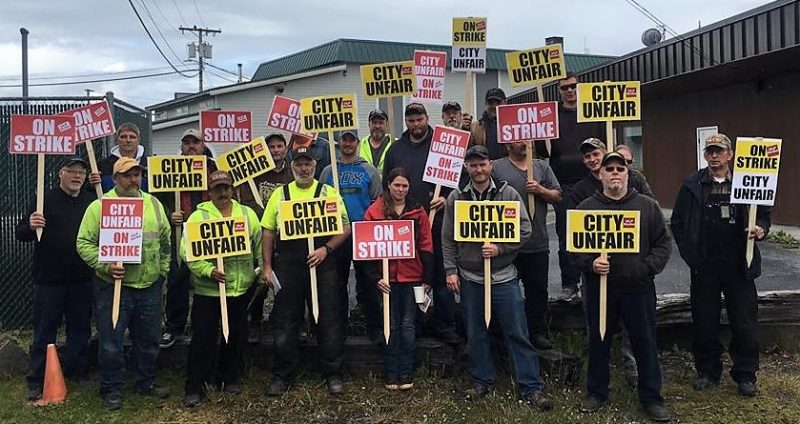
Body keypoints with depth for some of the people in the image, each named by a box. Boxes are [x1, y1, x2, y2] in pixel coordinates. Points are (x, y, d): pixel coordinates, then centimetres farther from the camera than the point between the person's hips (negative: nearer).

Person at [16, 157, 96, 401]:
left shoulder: (92, 201, 7)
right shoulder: (46, 199, -2)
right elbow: (21, 234, -4)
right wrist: (30, 226, -25)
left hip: (83, 279, 3)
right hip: (49, 279, -3)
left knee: (80, 328, 12)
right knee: (44, 329, 3)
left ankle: (77, 372, 26)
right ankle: (37, 380, 13)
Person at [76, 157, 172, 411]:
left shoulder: (154, 204, 8)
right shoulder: (100, 206, -6)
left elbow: (165, 240, 16)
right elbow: (84, 243, -9)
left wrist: (163, 269, 13)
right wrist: (105, 266, -20)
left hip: (150, 286, 4)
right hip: (113, 286, -4)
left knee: (149, 340, 15)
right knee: (111, 342, 3)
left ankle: (146, 382, 32)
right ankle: (111, 390, 19)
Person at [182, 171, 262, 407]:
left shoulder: (247, 214, 8)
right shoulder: (198, 216, -3)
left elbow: (259, 246, 14)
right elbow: (187, 252, -10)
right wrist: (209, 270, -21)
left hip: (240, 289, 4)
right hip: (207, 290, -3)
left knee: (237, 337, 14)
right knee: (203, 339, 1)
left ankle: (230, 379, 32)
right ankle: (194, 387, 13)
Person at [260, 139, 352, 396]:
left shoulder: (328, 192, 5)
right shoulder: (280, 194, 10)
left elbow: (345, 229, 1)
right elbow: (269, 232, 10)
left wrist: (326, 249, -13)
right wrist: (267, 266, 4)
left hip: (322, 265, -1)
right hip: (287, 266, 2)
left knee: (329, 320, 3)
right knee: (285, 321, 7)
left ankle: (333, 374, 17)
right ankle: (283, 375, 20)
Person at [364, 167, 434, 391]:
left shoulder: (418, 211, 5)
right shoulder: (374, 211, 1)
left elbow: (426, 246, 5)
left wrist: (427, 278, 2)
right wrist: (375, 277, -7)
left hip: (412, 277, 1)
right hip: (387, 278, -1)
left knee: (408, 326, 5)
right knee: (391, 326, 6)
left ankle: (406, 373, 15)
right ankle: (390, 375, 16)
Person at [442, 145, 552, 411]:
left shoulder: (508, 194, -1)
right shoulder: (455, 198, 3)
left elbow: (524, 230, -4)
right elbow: (448, 239, 5)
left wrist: (499, 248, -16)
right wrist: (451, 270, -1)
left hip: (504, 277, -2)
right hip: (469, 278, 2)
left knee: (517, 333, 2)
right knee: (475, 334, 12)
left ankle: (530, 387, 10)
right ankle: (481, 381, 28)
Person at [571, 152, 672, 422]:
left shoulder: (647, 206, 4)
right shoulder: (586, 208, 2)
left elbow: (663, 242, 5)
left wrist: (648, 267, -8)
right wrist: (590, 263, -14)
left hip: (639, 288, 0)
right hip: (599, 288, 0)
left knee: (645, 343, 7)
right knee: (598, 342, 12)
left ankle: (651, 398, 23)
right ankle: (596, 392, 29)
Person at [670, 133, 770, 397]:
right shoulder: (692, 185, 3)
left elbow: (763, 215, 11)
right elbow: (677, 222, 6)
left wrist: (761, 229, -11)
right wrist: (689, 253, -2)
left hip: (739, 266, 0)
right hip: (705, 267, 1)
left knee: (745, 323, 6)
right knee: (705, 323, 8)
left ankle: (745, 375, 21)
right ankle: (708, 372, 24)